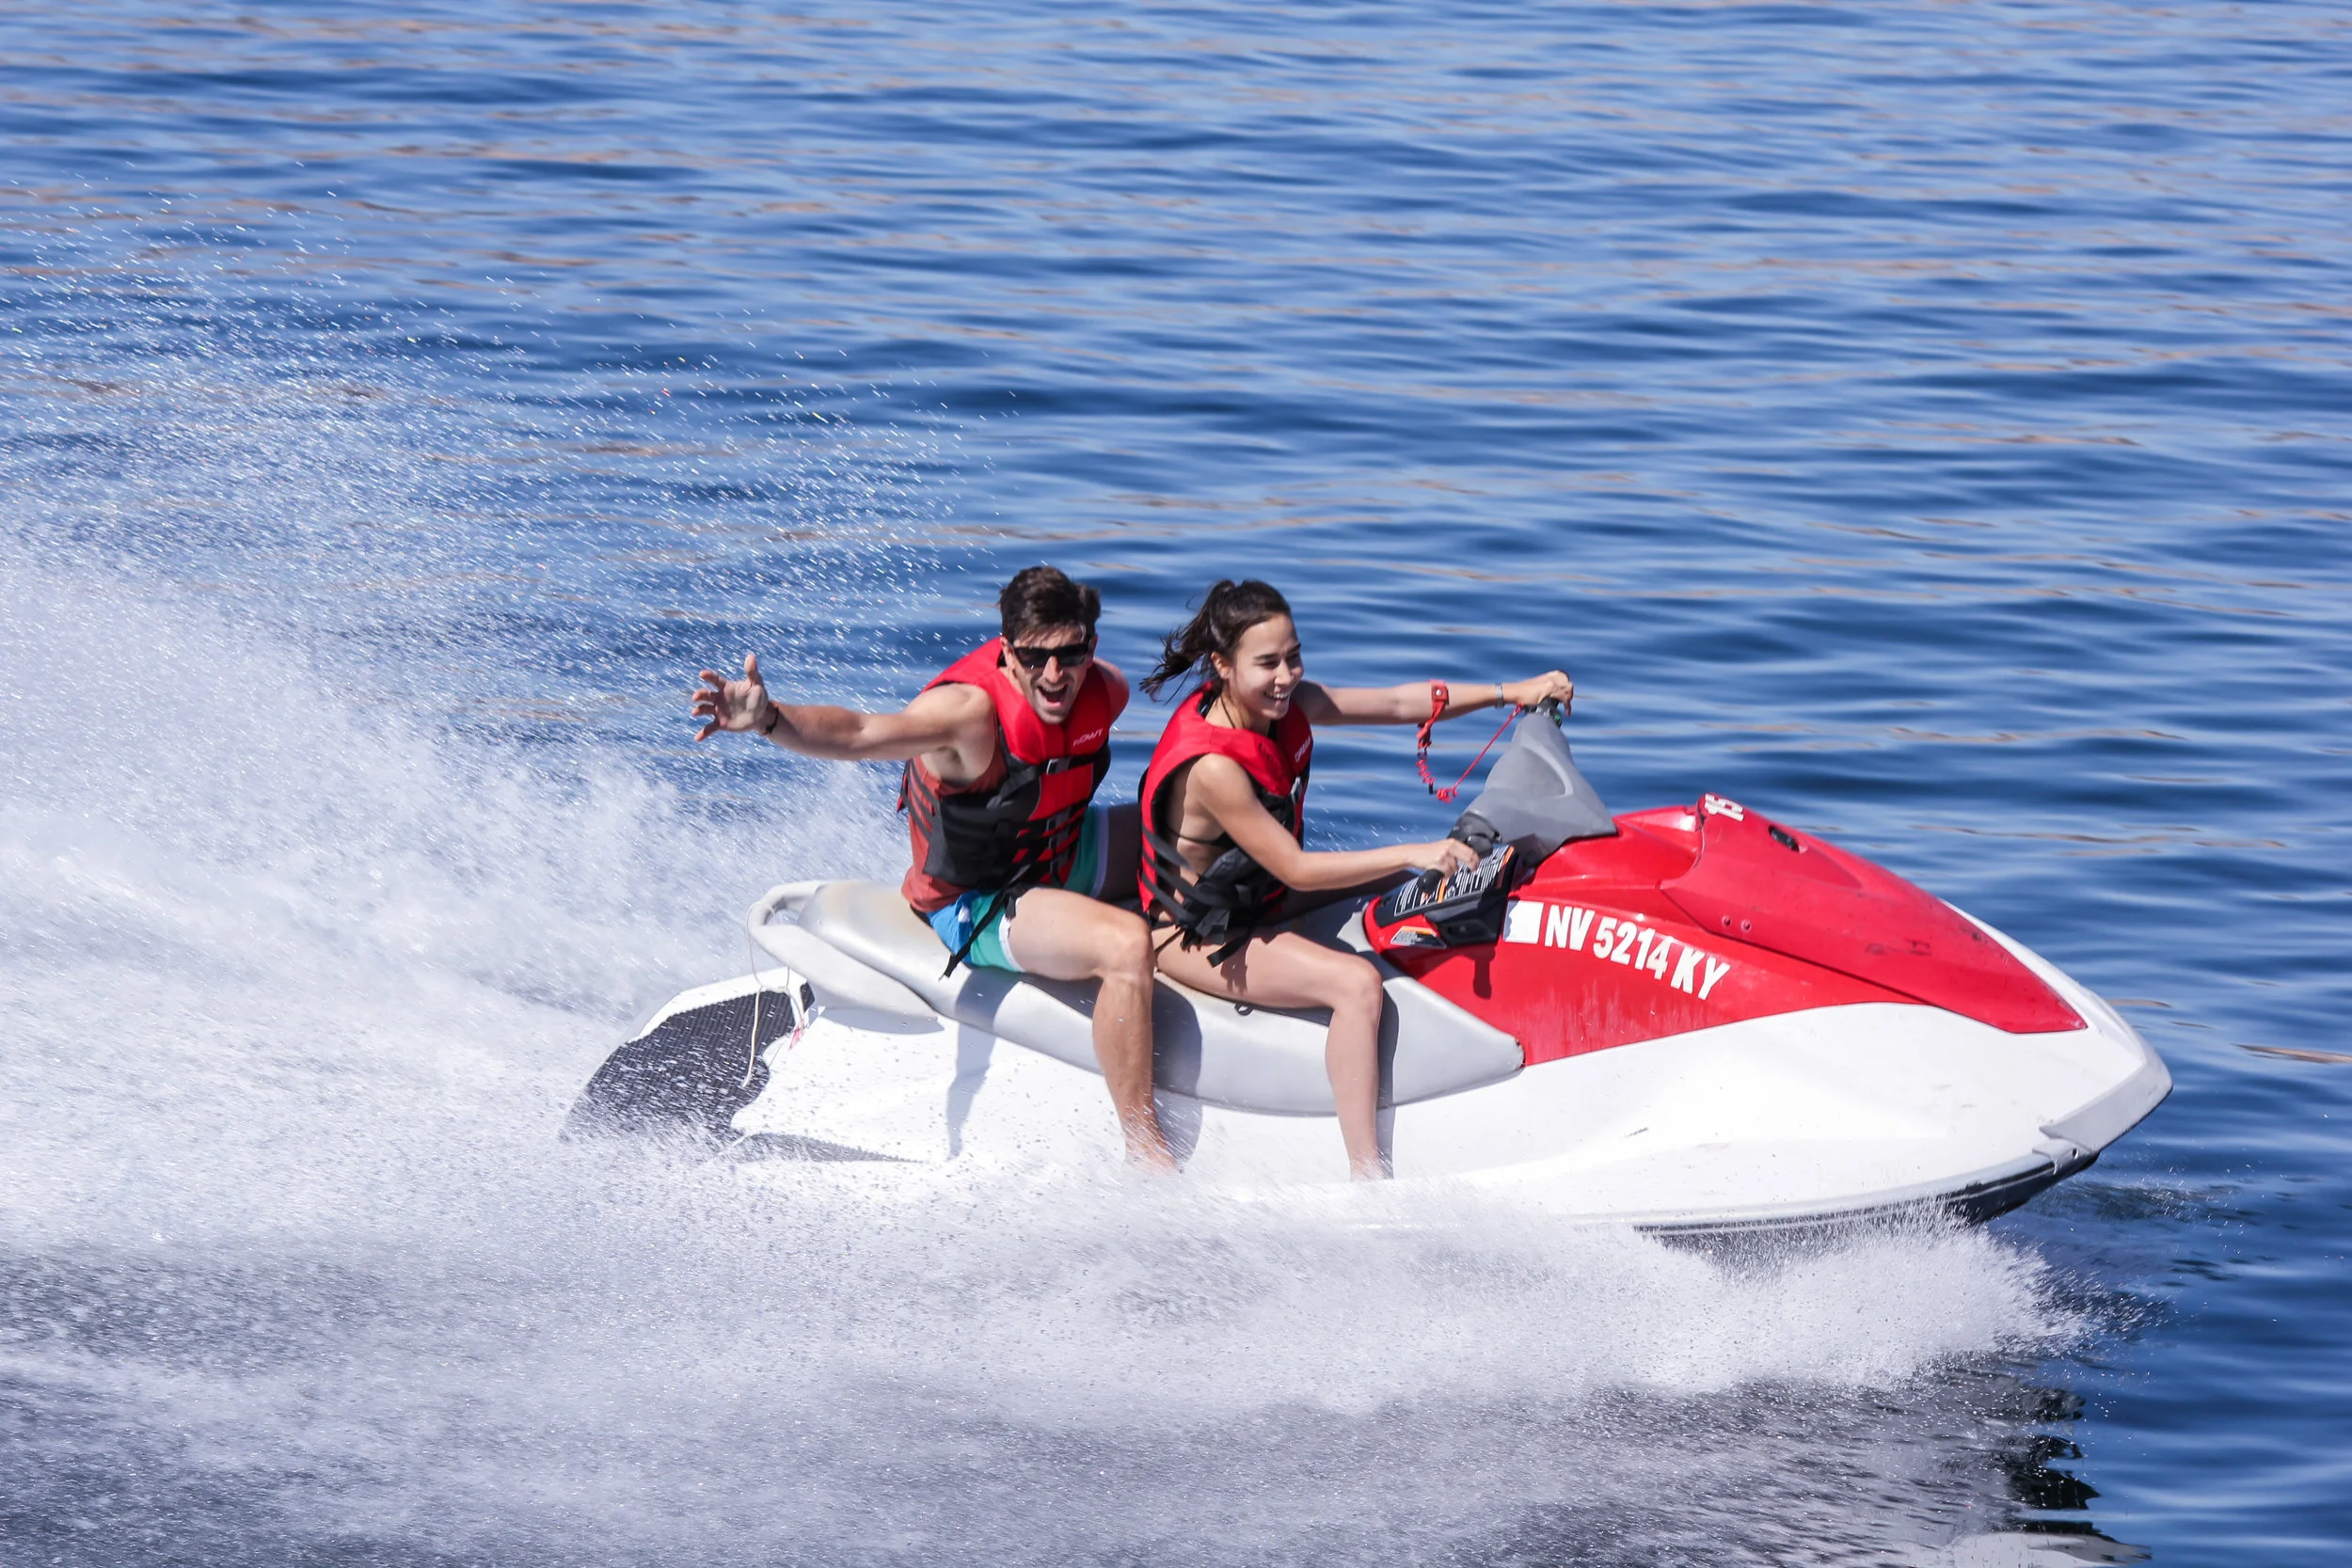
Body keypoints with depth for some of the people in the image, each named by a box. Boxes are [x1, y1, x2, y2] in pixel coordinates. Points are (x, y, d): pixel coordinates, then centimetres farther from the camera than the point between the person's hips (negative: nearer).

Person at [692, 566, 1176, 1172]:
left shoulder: (1106, 689, -10)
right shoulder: (971, 710, -32)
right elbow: (858, 734, -49)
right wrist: (768, 719, -64)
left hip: (1066, 854, 8)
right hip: (978, 904, -8)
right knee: (1126, 944, -33)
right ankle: (1145, 1152, -24)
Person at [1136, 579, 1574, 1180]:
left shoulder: (1285, 704, -7)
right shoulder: (1212, 767, -31)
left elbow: (1397, 703, -2)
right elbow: (1295, 870, -28)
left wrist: (1508, 692, -9)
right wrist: (1413, 855, -31)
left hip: (1254, 894, 10)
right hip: (1195, 936, -10)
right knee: (1357, 983, -26)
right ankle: (1366, 1178, -25)